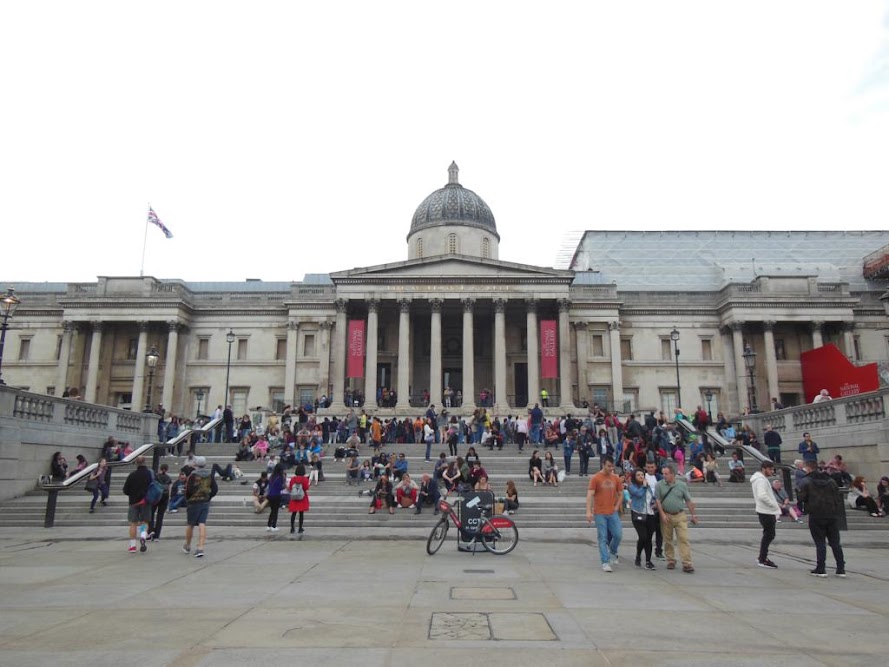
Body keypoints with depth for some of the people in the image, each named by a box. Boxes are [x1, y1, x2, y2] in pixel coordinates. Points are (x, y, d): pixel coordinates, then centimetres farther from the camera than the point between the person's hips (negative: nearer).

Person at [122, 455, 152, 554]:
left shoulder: (132, 475, -9)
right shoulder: (150, 474, -7)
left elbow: (125, 491, -4)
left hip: (133, 502, -1)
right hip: (146, 502, 1)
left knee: (133, 524, 8)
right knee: (144, 522, 13)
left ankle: (132, 545, 7)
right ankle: (143, 537, -14)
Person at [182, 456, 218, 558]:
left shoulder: (193, 475, -11)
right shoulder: (209, 476, 3)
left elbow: (189, 490, -14)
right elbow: (215, 489, 3)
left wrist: (187, 499, 5)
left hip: (194, 502, -4)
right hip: (206, 503, 4)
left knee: (190, 525, 13)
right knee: (202, 524, -1)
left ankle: (187, 546, 30)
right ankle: (200, 548, -11)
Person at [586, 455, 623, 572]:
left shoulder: (616, 478, 6)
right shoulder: (595, 478, -7)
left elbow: (620, 494, 16)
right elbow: (590, 495, -11)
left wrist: (616, 507, 4)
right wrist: (589, 512, -18)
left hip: (613, 513, 4)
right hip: (600, 514, -4)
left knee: (618, 535, 1)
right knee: (603, 538, -1)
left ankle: (612, 552, 30)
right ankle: (605, 562, 6)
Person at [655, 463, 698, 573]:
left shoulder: (682, 485, 2)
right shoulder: (659, 485, 0)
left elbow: (689, 501, 8)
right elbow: (658, 501, -1)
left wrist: (693, 515, 7)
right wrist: (662, 514, -9)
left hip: (680, 516, 0)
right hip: (666, 516, 1)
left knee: (683, 539, -7)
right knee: (668, 540, 8)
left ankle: (687, 564, -7)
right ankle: (671, 561, 21)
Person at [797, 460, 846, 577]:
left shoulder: (806, 482, -6)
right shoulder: (830, 481, 10)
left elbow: (802, 498, -8)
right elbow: (838, 498, 8)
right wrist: (838, 511, 14)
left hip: (816, 516, -4)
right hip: (832, 516, 4)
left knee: (820, 543, 1)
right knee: (835, 543, 11)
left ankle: (821, 569, 1)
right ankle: (841, 569, 12)